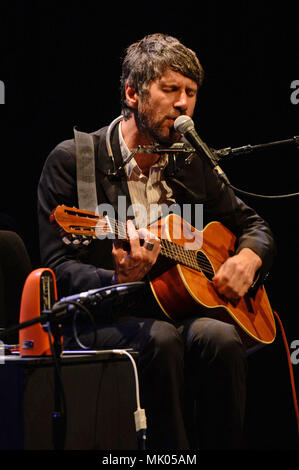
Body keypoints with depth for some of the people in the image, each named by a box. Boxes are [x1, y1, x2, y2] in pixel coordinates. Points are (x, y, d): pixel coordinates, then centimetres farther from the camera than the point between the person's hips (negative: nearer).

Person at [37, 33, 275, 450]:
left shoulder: (193, 163, 13)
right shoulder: (72, 160, -3)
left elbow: (252, 224, 25)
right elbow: (58, 267, -8)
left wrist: (248, 259, 0)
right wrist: (121, 280, -29)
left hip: (178, 314, 4)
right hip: (97, 322, -4)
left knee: (219, 337, -29)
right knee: (161, 338, -35)